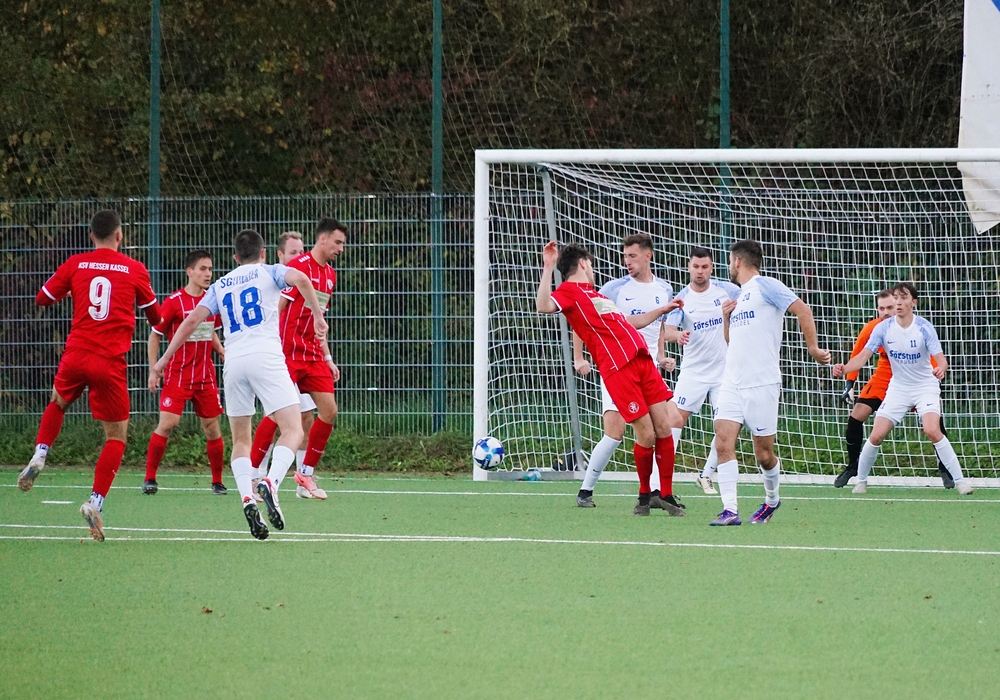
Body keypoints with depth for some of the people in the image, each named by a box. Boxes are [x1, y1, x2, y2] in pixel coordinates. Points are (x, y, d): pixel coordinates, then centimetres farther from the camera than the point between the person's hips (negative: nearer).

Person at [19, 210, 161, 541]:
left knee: (58, 402, 34)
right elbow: (155, 318, 10)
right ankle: (96, 502, -11)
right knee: (116, 437, 6)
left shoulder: (75, 264, 3)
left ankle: (39, 457, 12)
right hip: (111, 364, -2)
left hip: (76, 356, 2)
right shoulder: (135, 270, 1)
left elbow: (42, 298, 12)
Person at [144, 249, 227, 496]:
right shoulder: (174, 302, -8)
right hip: (177, 376, -4)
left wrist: (223, 352, 3)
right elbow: (155, 335, -2)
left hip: (205, 377, 4)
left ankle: (217, 482, 15)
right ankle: (150, 478, -3)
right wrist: (153, 371, -6)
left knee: (212, 427, 4)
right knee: (167, 423, -13)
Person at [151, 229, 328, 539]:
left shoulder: (220, 285, 23)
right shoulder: (270, 272, 14)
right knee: (292, 430, -4)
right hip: (266, 356, -4)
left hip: (233, 362, 4)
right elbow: (300, 279, -7)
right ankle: (271, 483, -30)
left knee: (241, 441, 13)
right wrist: (317, 315, -1)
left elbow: (192, 320, 15)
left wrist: (165, 358, 19)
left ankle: (247, 498, -10)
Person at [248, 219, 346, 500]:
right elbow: (277, 308, -15)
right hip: (289, 354, -8)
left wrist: (327, 358, 20)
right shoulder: (299, 267, -11)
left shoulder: (330, 275, 15)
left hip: (313, 356, 8)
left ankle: (305, 475, 11)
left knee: (329, 411, 0)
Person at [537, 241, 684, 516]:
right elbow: (544, 306, -21)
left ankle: (665, 495, 13)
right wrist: (548, 268, -21)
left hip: (642, 359, 8)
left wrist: (661, 310, 43)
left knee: (663, 428, 2)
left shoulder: (594, 294, 27)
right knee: (646, 434, -8)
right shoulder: (569, 291, 2)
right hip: (617, 368, -8)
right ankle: (644, 495, 13)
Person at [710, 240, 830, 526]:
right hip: (732, 382, 7)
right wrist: (726, 318, 12)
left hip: (762, 383, -7)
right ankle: (730, 510, -15)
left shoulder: (765, 286, -4)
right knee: (723, 441, -11)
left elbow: (802, 309, -11)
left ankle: (772, 499, 28)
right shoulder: (738, 296, 21)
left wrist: (813, 347, -14)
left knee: (764, 454, 1)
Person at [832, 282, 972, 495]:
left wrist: (941, 369, -48)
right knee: (876, 435, -6)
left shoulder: (924, 328, -17)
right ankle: (861, 481, 16)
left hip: (925, 386, -3)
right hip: (898, 388, 3)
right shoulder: (884, 328, -9)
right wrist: (844, 369, -33)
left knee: (932, 430, -25)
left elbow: (941, 359, -23)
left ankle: (959, 480, -16)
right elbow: (863, 356, -13)